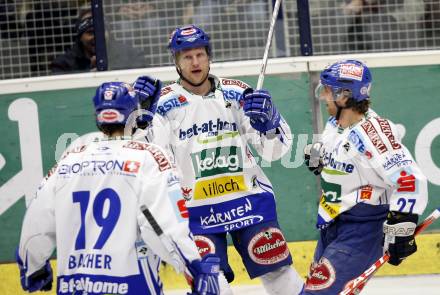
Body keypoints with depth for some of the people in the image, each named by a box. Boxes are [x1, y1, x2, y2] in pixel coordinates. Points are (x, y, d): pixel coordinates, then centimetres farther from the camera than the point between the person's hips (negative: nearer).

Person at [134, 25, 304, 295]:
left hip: (249, 199, 1)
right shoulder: (165, 104, -4)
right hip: (196, 210, -1)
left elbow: (275, 149, 1)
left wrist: (268, 119, -19)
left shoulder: (237, 94, 1)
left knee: (278, 273, 4)